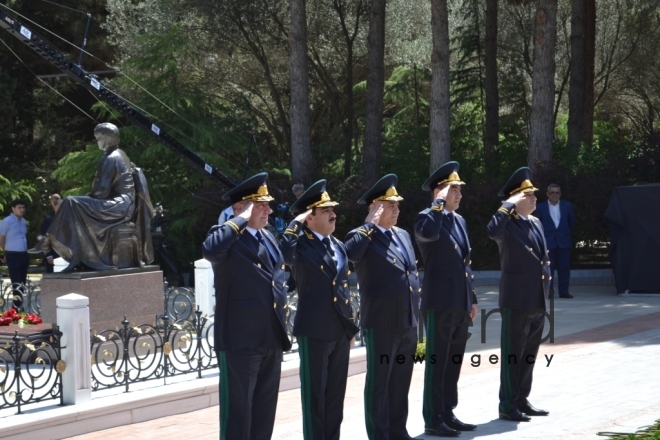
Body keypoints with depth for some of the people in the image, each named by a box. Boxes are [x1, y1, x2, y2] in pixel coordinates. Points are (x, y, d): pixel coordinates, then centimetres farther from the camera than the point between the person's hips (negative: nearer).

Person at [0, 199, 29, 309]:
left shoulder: (24, 221, 11)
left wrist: (25, 251, 15)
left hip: (24, 255, 7)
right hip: (13, 256, -7)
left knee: (22, 283, 13)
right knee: (16, 283, -9)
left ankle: (19, 306, 23)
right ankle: (16, 308, -5)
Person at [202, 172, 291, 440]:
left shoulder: (267, 237, 15)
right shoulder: (227, 237, -11)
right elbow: (210, 250, -35)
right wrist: (242, 220, -25)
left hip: (271, 339, 8)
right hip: (240, 340, -8)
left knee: (264, 408, 14)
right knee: (237, 408, 0)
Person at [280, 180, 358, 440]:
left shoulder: (338, 246, 13)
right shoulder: (301, 244, -9)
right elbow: (285, 255, -34)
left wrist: (350, 327, 18)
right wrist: (296, 223, -24)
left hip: (340, 330, 7)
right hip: (314, 330, -7)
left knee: (336, 392, 12)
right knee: (315, 393, 1)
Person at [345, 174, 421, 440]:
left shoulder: (403, 236, 15)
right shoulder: (362, 236, -8)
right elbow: (349, 253, -31)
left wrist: (417, 313, 17)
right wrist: (371, 224, -23)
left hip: (408, 322, 7)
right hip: (381, 323, -7)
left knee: (401, 381, 14)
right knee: (379, 382, 2)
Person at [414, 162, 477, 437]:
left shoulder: (459, 220, 15)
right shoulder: (426, 217, -9)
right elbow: (429, 234, -36)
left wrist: (473, 299, 17)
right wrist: (439, 204, -23)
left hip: (461, 303, 8)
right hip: (439, 303, -8)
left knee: (454, 362, 13)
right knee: (437, 363, -2)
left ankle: (448, 414, 21)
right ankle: (433, 420, 4)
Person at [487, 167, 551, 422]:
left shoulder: (537, 224, 13)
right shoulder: (507, 224, -11)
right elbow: (493, 231, -35)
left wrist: (546, 278, 17)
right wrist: (510, 205, -25)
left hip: (538, 301, 8)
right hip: (516, 301, -8)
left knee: (529, 355, 14)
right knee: (513, 354, -1)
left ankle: (522, 400, 23)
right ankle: (508, 405, 5)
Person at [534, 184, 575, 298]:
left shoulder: (567, 206, 7)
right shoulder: (541, 207, 3)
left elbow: (572, 222, 15)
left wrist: (566, 233, 14)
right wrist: (543, 236, 4)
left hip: (564, 241, 2)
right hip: (548, 242, -2)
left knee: (564, 267, 2)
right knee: (548, 267, -3)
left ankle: (564, 291, 6)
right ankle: (548, 290, 0)